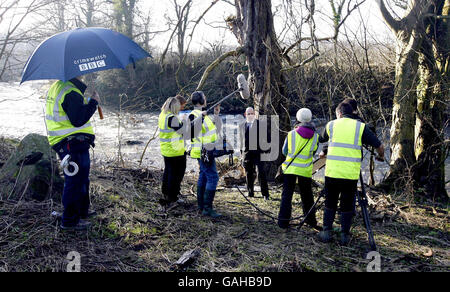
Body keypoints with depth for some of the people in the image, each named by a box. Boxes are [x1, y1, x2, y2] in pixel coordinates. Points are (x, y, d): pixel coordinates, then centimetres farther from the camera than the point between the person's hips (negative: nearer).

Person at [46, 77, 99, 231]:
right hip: (74, 143, -11)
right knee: (75, 182, -3)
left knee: (81, 179, 24)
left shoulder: (56, 88, 14)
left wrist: (87, 102, 19)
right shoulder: (71, 93, -20)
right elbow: (78, 120, -25)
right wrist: (93, 102, -17)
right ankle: (70, 221, 6)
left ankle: (82, 210, 38)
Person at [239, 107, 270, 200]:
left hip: (258, 151, -3)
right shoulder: (242, 125, 12)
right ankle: (250, 192, 21)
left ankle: (265, 193, -4)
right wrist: (242, 151, 12)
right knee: (249, 173, 8)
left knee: (261, 172, -9)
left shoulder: (260, 124, 3)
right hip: (247, 152, 3)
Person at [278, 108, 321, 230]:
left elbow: (284, 151, 6)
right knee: (307, 196, 15)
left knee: (287, 195, 5)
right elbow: (314, 152, 10)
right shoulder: (315, 136, -3)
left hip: (290, 168, 0)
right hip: (305, 170, 1)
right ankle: (310, 220, 25)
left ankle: (283, 221, 4)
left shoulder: (291, 134, -4)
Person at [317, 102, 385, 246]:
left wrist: (323, 153, 47)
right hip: (351, 174, 0)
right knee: (347, 206, 9)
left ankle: (327, 232, 14)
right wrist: (380, 157, 24)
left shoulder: (331, 125, 9)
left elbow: (323, 141, 27)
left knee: (330, 203, 13)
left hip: (332, 172, 1)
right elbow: (379, 146, 3)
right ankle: (345, 235, 13)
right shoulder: (361, 126, 5)